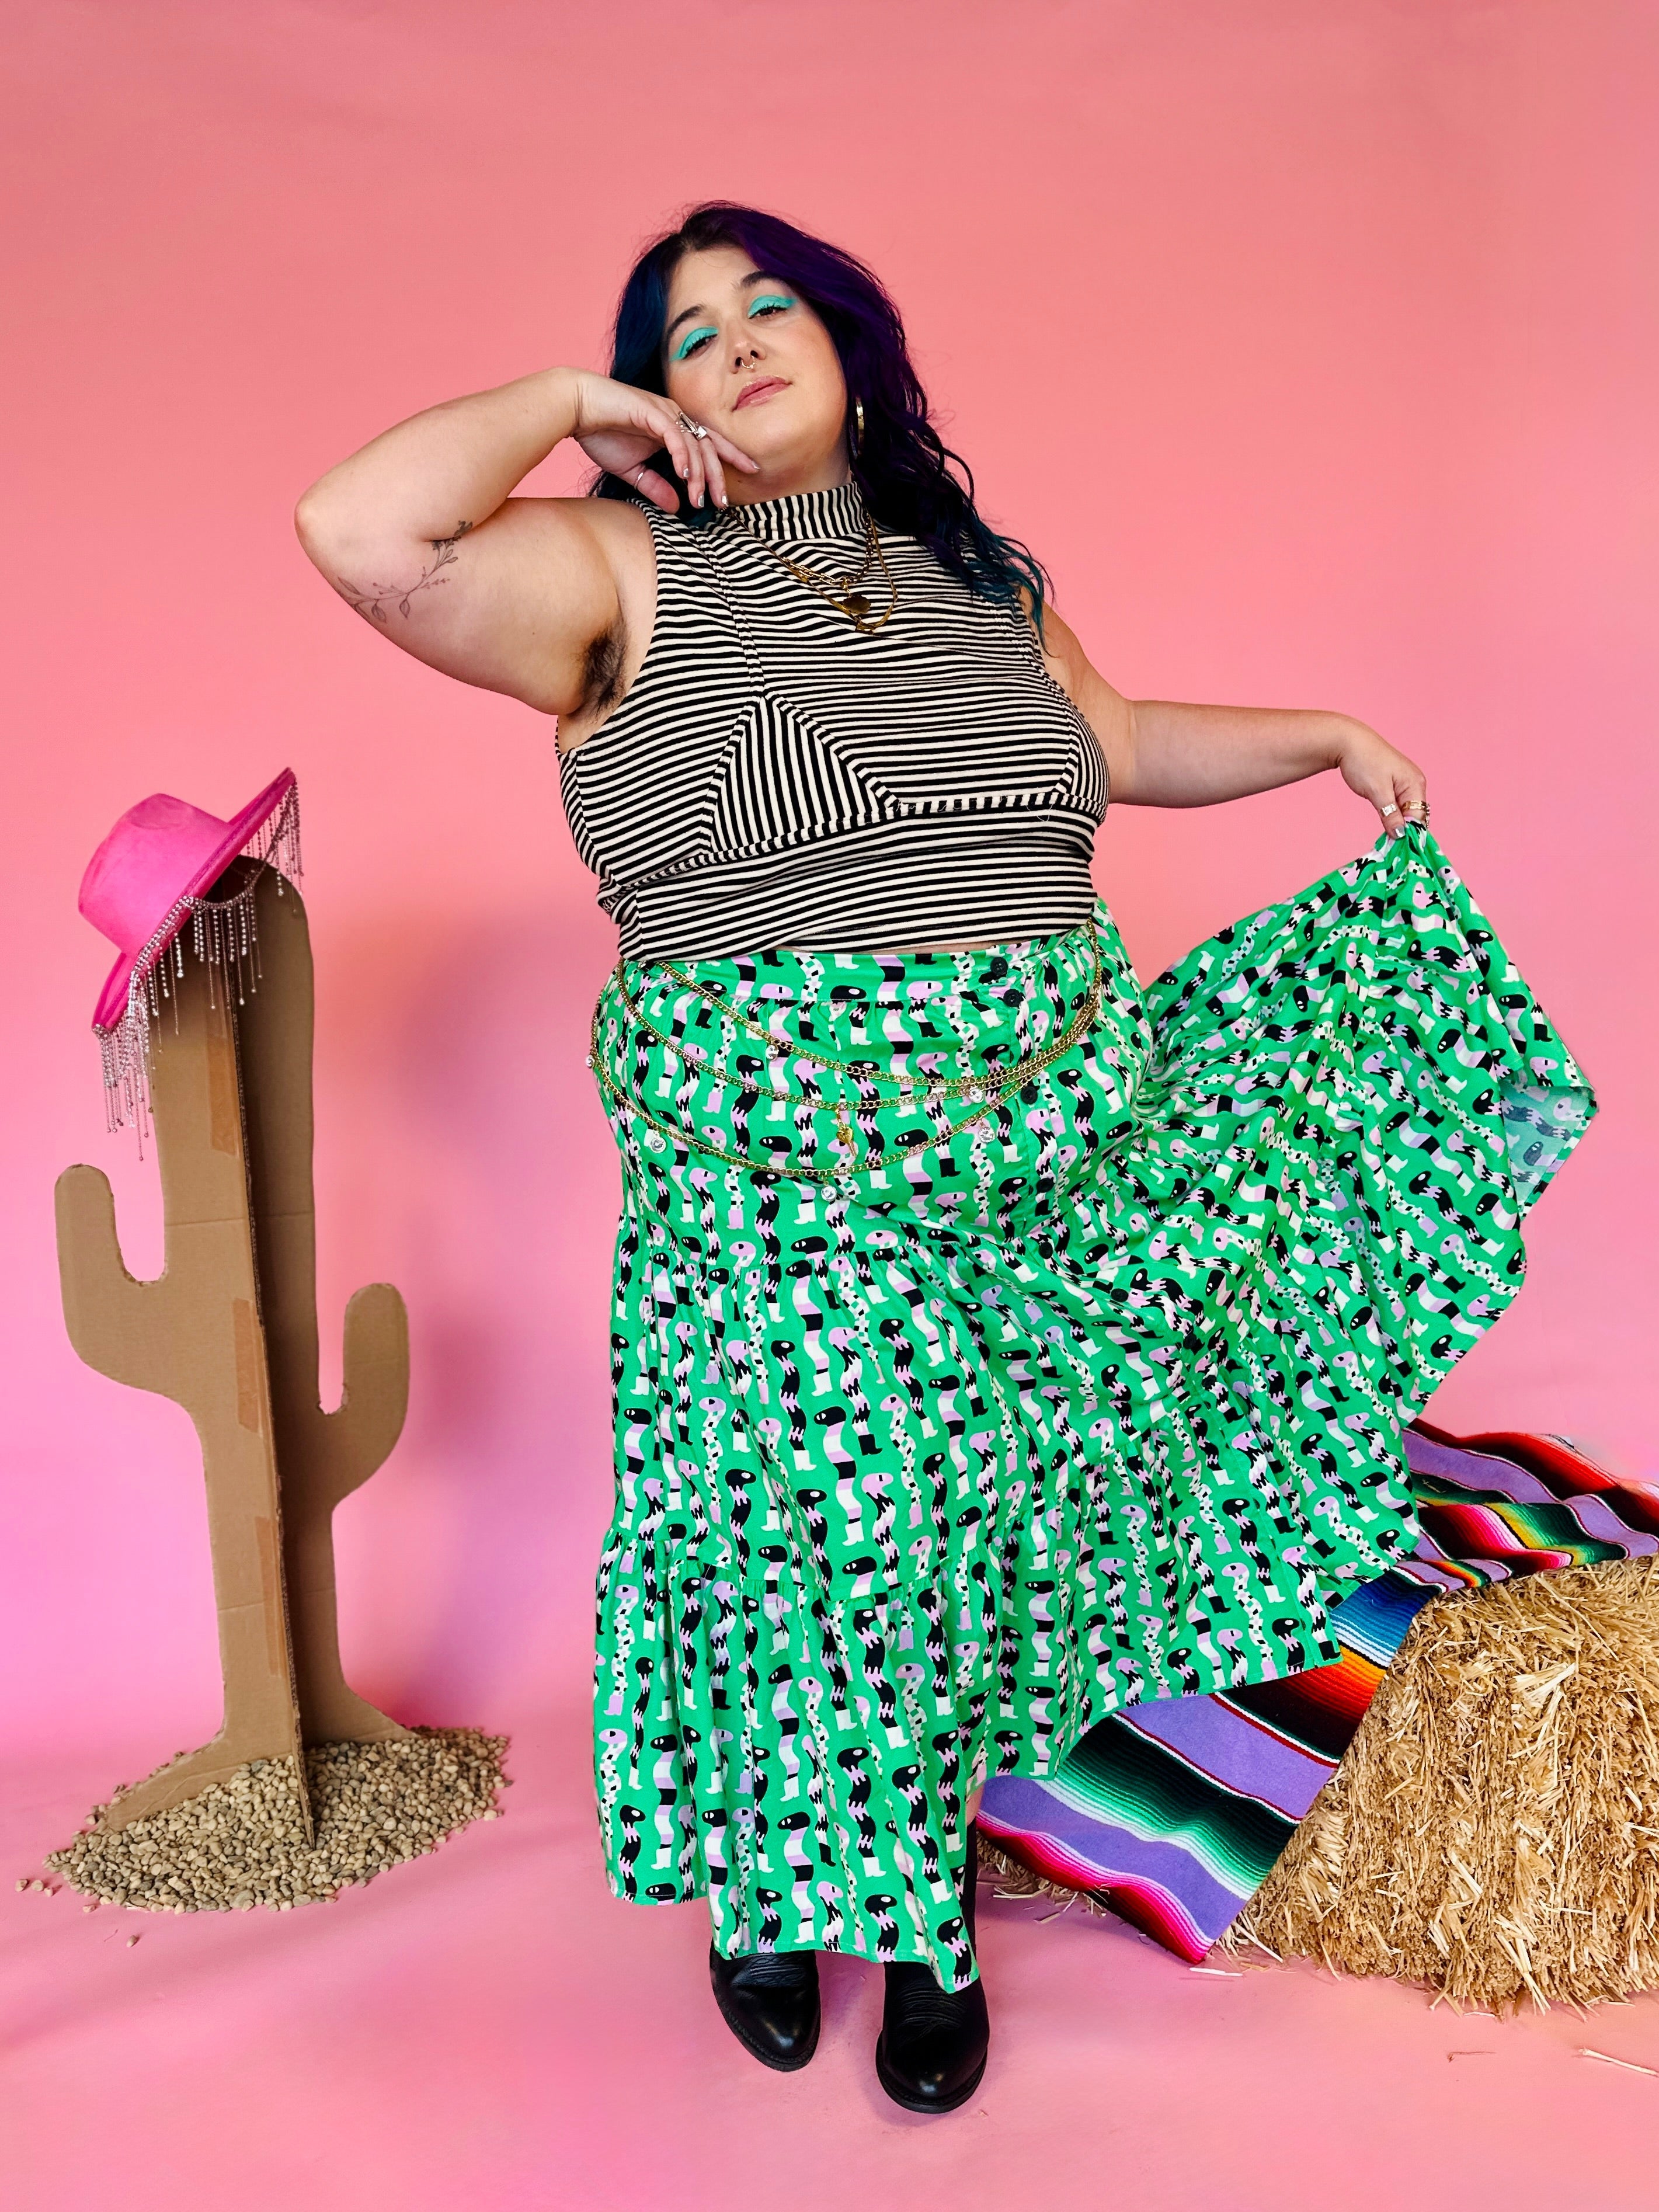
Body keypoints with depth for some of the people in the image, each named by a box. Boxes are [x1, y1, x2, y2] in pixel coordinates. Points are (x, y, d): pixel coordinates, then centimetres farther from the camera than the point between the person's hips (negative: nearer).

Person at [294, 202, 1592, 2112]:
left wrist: (1327, 736, 30)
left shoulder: (973, 573, 15)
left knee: (972, 1539, 12)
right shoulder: (616, 571, -3)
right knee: (796, 1533, 5)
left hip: (1032, 1147, 5)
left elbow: (1119, 744, 29)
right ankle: (771, 1882, 35)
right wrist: (566, 404, -6)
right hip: (773, 1167, -4)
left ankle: (927, 1907, 35)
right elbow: (360, 534, -19)